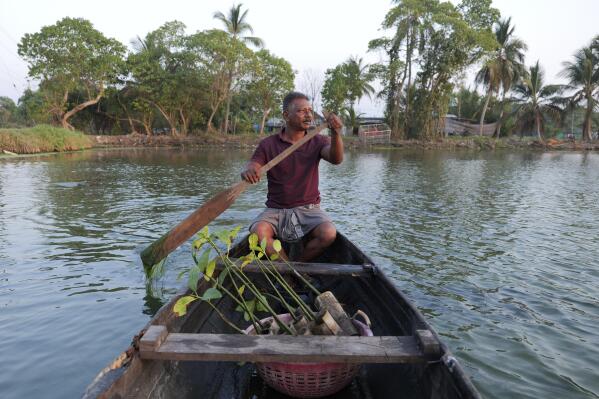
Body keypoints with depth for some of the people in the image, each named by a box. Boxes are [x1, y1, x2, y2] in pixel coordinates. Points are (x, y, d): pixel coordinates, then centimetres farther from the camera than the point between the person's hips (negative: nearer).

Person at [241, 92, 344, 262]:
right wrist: (247, 172, -34)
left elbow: (336, 159, -15)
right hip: (276, 209, 0)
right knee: (258, 232, -28)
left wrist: (336, 135, -36)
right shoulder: (268, 144, 2)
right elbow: (251, 167, -8)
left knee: (328, 234, -27)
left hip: (308, 209, 1)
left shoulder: (318, 141, 4)